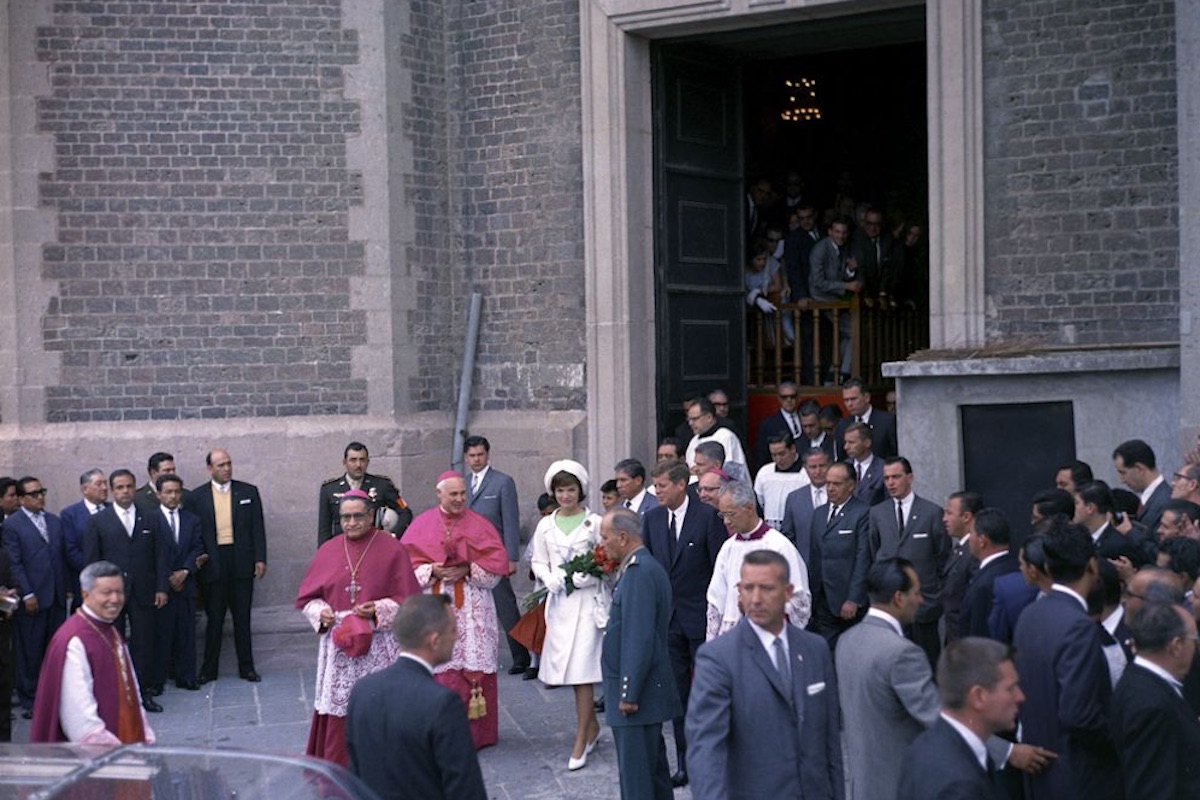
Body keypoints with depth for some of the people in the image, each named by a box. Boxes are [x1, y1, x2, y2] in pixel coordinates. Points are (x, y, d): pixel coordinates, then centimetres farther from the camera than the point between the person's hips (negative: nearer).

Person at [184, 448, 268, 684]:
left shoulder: (249, 492, 6)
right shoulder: (196, 497, 3)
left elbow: (257, 527, 4)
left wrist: (260, 558, -3)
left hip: (242, 562, 1)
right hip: (213, 564, -1)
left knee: (243, 617, 7)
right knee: (214, 618, 4)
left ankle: (246, 667, 15)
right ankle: (209, 669, 13)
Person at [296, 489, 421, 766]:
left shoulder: (392, 549, 0)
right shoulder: (328, 551, 9)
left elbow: (408, 598, -1)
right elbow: (308, 598, 13)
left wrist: (379, 610, -15)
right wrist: (321, 612, -7)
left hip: (379, 644, -2)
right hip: (338, 644, 3)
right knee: (339, 710, 1)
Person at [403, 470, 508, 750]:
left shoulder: (479, 524, 6)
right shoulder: (422, 524, 8)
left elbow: (497, 562, 1)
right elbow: (408, 561, 3)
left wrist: (468, 570, -12)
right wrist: (432, 571, -13)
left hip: (472, 606, 0)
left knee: (474, 667, -3)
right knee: (439, 668, -3)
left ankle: (475, 731, 5)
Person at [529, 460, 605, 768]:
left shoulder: (594, 522, -2)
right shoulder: (546, 525, 9)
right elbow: (538, 562, 13)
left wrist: (589, 576, -17)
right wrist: (549, 576, -8)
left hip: (587, 600, -4)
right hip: (559, 601, 4)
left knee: (582, 670, -9)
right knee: (566, 669, 9)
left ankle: (580, 743, -6)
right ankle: (592, 726, 29)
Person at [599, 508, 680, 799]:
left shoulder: (639, 572, -19)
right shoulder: (644, 567, 13)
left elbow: (640, 639, -23)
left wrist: (629, 694, -21)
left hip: (636, 693, -10)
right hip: (647, 691, 10)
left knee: (635, 776, -4)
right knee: (653, 763, 18)